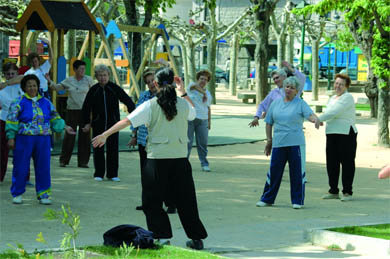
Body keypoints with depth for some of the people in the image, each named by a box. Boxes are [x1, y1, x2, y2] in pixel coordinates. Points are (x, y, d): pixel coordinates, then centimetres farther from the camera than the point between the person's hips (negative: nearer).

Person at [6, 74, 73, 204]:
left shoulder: (45, 102, 13)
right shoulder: (19, 103, -1)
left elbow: (54, 118, 22)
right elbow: (11, 121, -4)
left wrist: (64, 127, 10)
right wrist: (11, 137, -10)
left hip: (43, 140, 3)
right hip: (24, 139, -3)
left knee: (43, 167, 2)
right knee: (21, 168, 0)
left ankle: (43, 194, 9)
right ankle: (17, 194, 11)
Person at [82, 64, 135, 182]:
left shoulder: (115, 88, -1)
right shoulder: (93, 90, 2)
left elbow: (127, 100, -2)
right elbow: (86, 108, 8)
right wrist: (86, 123, 4)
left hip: (113, 124, 0)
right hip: (98, 125, 0)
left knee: (113, 149, 1)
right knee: (98, 150, 2)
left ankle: (112, 174, 10)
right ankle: (99, 174, 11)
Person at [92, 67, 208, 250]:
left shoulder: (150, 106, -6)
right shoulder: (183, 104, 4)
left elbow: (127, 121, -11)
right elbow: (193, 113, 28)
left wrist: (105, 135, -5)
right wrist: (183, 92, 29)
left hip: (157, 159, -3)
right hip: (180, 159, 3)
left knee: (152, 201, 9)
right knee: (185, 200, 12)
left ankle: (162, 236, 2)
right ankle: (197, 238, 16)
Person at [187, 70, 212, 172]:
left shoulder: (208, 94, 16)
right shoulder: (191, 88, 1)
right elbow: (194, 86, -24)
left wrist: (209, 121, 14)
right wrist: (203, 93, -33)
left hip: (202, 121, 4)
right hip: (189, 119, -4)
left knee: (203, 143, -1)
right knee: (188, 142, -2)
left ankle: (204, 164, 4)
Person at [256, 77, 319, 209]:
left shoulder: (300, 103, 3)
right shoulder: (276, 102, 12)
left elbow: (310, 114, -14)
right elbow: (269, 122, 16)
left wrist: (315, 119, -37)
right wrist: (269, 140, 11)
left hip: (296, 143, -2)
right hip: (278, 143, 2)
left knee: (297, 172, -1)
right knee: (274, 171, 4)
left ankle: (297, 201, 8)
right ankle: (267, 199, 16)